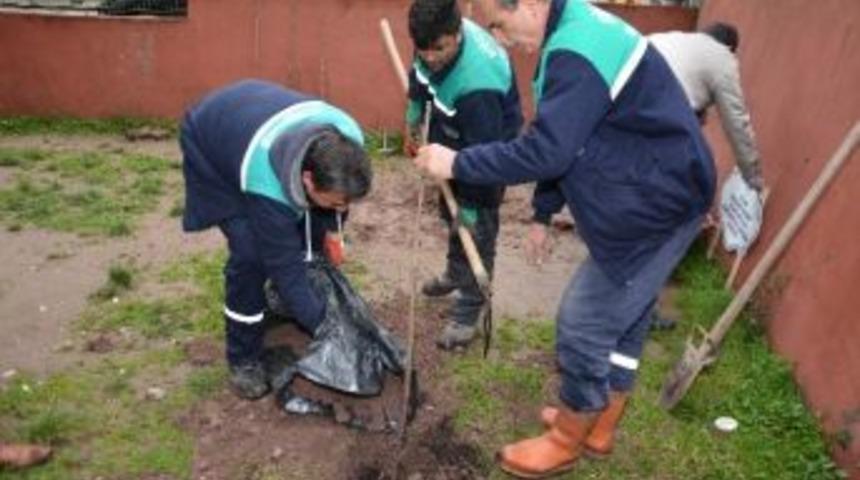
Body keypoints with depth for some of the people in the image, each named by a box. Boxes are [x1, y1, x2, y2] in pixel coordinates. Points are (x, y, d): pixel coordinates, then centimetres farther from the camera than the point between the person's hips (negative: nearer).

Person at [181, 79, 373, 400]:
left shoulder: (348, 139, -28)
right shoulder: (267, 186, -43)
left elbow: (336, 183, -2)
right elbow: (285, 268, -34)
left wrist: (331, 229, -7)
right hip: (208, 143, -6)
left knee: (310, 234, -2)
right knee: (251, 254, -19)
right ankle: (243, 359, 2)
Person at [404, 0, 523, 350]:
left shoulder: (477, 85, -43)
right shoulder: (435, 39, -20)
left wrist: (470, 210, -27)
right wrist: (413, 119, 9)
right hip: (452, 141, 8)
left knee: (477, 230, -5)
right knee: (450, 212, 24)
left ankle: (467, 313, 9)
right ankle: (456, 273, 48)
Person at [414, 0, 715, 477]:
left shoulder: (578, 52, -25)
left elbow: (543, 151, -29)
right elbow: (559, 144, 14)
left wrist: (457, 163, -19)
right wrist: (543, 212, 16)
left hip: (655, 206, -11)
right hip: (654, 198, 11)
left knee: (584, 323, -1)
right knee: (622, 318, 19)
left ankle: (565, 442, 19)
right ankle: (599, 425, 36)